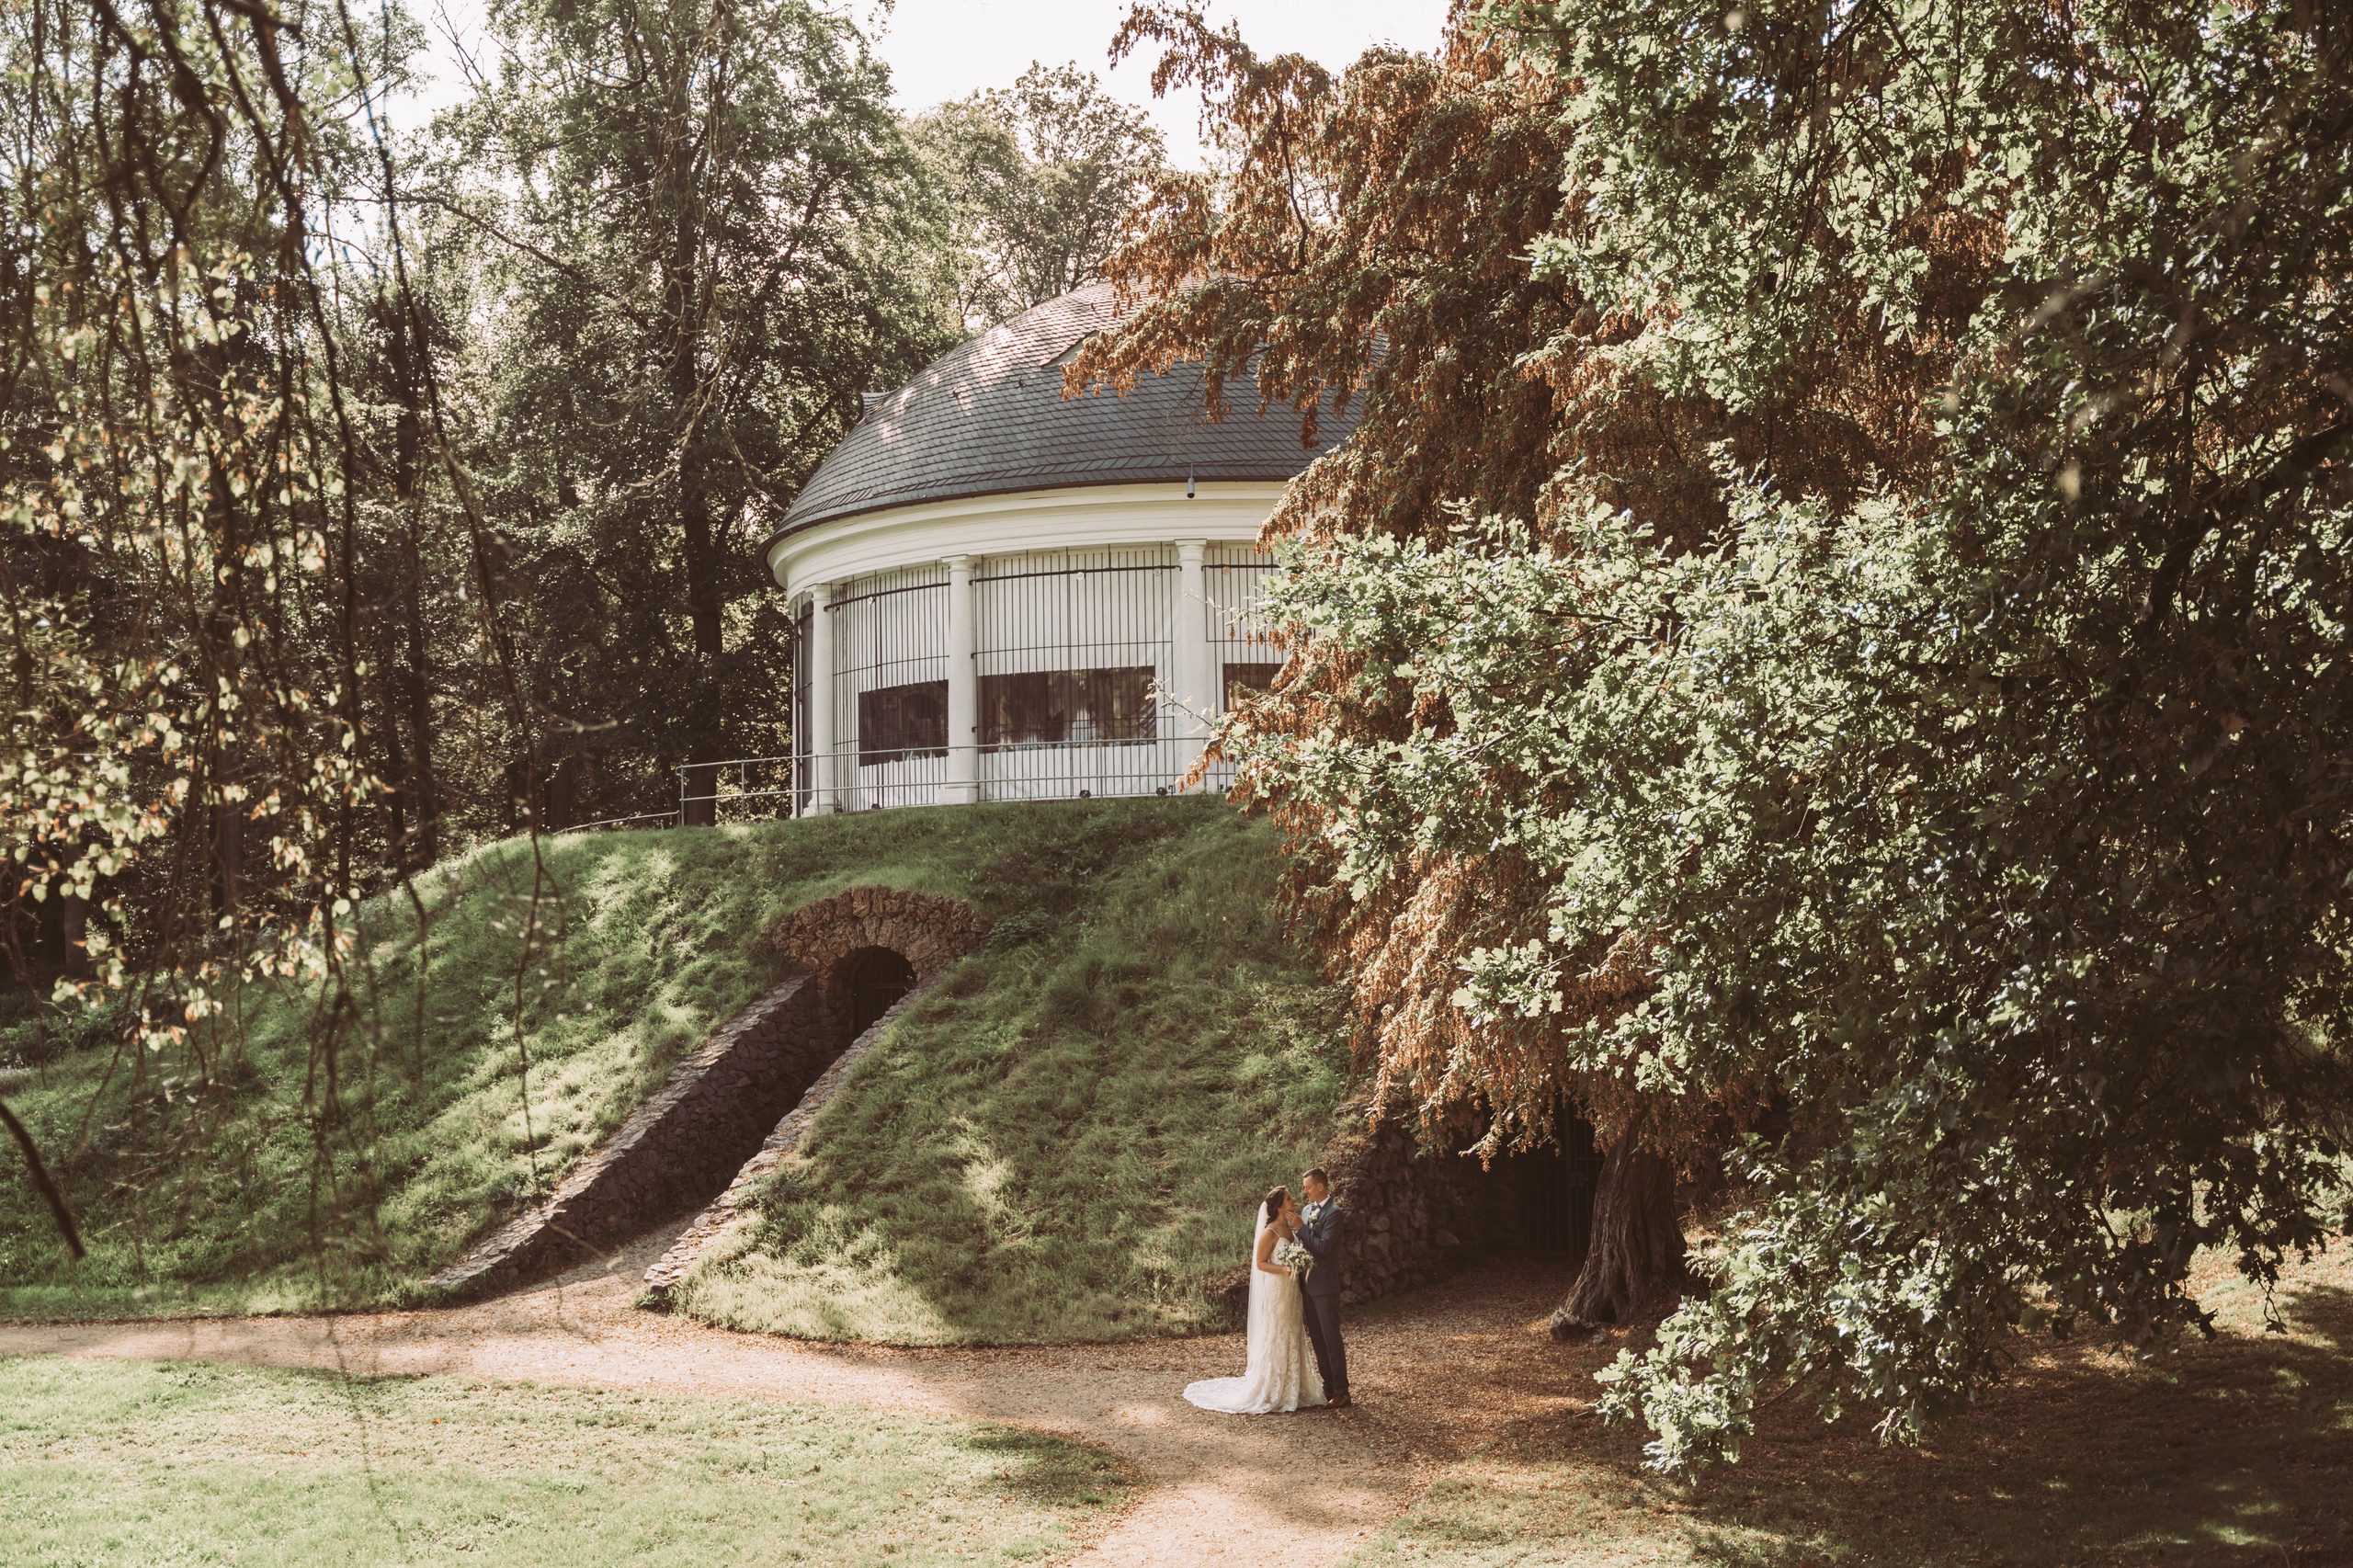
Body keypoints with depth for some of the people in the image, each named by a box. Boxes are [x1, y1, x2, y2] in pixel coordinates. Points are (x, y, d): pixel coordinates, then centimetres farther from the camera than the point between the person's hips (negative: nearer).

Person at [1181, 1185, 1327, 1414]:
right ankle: (1271, 1393, 8)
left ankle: (1292, 1389, 23)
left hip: (1292, 1292, 8)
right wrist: (1283, 1270, -28)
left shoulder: (1291, 1229, 9)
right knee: (1274, 1340, -2)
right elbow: (1260, 1263, -14)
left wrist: (1301, 1227, -6)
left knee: (1293, 1339, 13)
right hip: (1275, 1291, -8)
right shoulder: (1270, 1233, -15)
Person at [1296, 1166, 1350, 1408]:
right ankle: (1328, 1386, 21)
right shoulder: (1307, 1210, 10)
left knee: (1331, 1338, -3)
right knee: (1317, 1339, 13)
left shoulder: (1333, 1213, -15)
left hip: (1325, 1285, -8)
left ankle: (1341, 1392, 2)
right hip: (1307, 1284, 8)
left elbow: (1323, 1247, -23)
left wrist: (1301, 1227, -19)